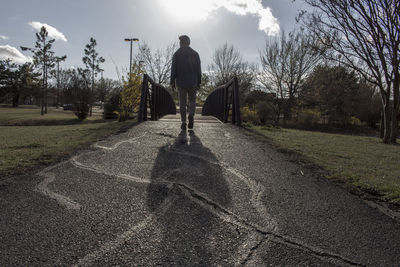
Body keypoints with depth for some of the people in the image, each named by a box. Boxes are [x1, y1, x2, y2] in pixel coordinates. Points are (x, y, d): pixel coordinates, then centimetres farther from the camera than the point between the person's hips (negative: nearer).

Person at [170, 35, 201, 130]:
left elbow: (173, 69, -4)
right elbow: (198, 70, 1)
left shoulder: (176, 54, 0)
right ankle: (191, 116, -10)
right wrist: (199, 82, 6)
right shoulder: (195, 54, 3)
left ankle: (183, 123, 5)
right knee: (192, 100, 15)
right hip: (192, 82, 1)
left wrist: (172, 82, 1)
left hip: (180, 82, 0)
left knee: (182, 102, 7)